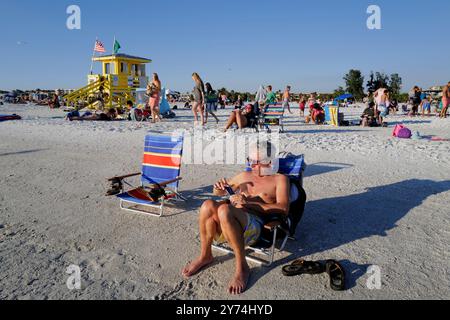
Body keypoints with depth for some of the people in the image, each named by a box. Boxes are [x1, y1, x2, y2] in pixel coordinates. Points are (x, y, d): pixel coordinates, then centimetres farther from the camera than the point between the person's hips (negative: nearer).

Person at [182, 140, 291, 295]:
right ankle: (205, 256, -7)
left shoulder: (279, 179, 12)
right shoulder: (245, 176, 26)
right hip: (226, 224, 5)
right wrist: (220, 187, 7)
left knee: (224, 209, -35)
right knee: (208, 205, -27)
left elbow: (283, 209, -6)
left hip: (255, 227, -4)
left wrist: (249, 203, -15)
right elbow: (218, 193, 34)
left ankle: (242, 267, -20)